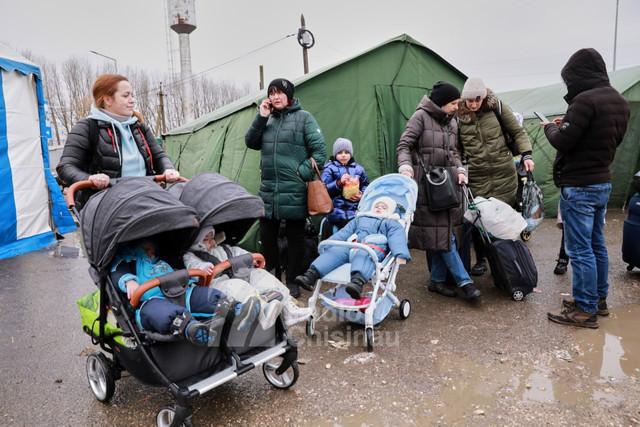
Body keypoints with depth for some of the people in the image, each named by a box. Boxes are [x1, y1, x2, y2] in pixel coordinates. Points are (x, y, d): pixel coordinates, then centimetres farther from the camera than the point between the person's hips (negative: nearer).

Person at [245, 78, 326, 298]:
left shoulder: (303, 117, -2)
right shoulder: (268, 118, 13)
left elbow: (320, 151, -5)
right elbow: (251, 143, 8)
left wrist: (303, 172, -12)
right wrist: (261, 117, -1)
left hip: (294, 190, -5)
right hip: (268, 189, 5)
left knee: (295, 237, 6)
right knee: (266, 235, 12)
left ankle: (292, 280, 19)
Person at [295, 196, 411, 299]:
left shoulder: (392, 223, 27)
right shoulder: (360, 219, 40)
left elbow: (397, 238, 8)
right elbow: (344, 232, 31)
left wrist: (401, 256, -13)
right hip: (351, 246, 5)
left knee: (363, 255, -40)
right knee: (334, 251, -25)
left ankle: (357, 282, -70)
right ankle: (312, 274, -44)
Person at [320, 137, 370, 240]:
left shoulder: (358, 169, 20)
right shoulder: (329, 168, 10)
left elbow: (366, 186, 23)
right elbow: (324, 189, -2)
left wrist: (362, 196, 2)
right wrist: (339, 183, -16)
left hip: (356, 210, 3)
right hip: (337, 211, -3)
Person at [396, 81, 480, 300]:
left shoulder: (451, 122, 18)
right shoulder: (421, 116, -3)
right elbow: (404, 146, -7)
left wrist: (460, 170, 5)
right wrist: (406, 167, -23)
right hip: (426, 182, -7)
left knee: (443, 231, 4)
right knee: (440, 233, -8)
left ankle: (437, 280, 14)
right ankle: (464, 281, -5)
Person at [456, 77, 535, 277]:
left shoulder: (496, 107, 3)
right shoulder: (459, 116, 4)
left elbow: (518, 132, 8)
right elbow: (457, 148, 11)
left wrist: (526, 154, -4)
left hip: (504, 174, 0)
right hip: (476, 177, 0)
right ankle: (481, 259, 17)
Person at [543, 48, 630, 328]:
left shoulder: (586, 100, -19)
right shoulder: (620, 102, 11)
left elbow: (563, 141, -18)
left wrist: (551, 126, 3)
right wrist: (567, 124, 11)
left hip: (579, 187, -10)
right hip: (603, 182, 10)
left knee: (580, 249, -2)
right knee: (596, 244, 18)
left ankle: (585, 310, 7)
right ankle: (599, 298, 31)